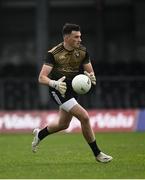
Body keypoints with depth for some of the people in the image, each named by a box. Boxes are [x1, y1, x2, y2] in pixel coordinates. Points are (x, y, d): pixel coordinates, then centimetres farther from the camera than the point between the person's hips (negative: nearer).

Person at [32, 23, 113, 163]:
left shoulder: (82, 51, 0)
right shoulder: (53, 54, -16)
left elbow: (90, 72, 8)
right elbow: (42, 78, -17)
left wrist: (91, 76, -17)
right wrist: (55, 83, -38)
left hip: (73, 89, 7)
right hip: (59, 91, -7)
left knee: (63, 124, 19)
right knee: (84, 117, -20)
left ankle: (39, 134, 48)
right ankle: (97, 153, -9)